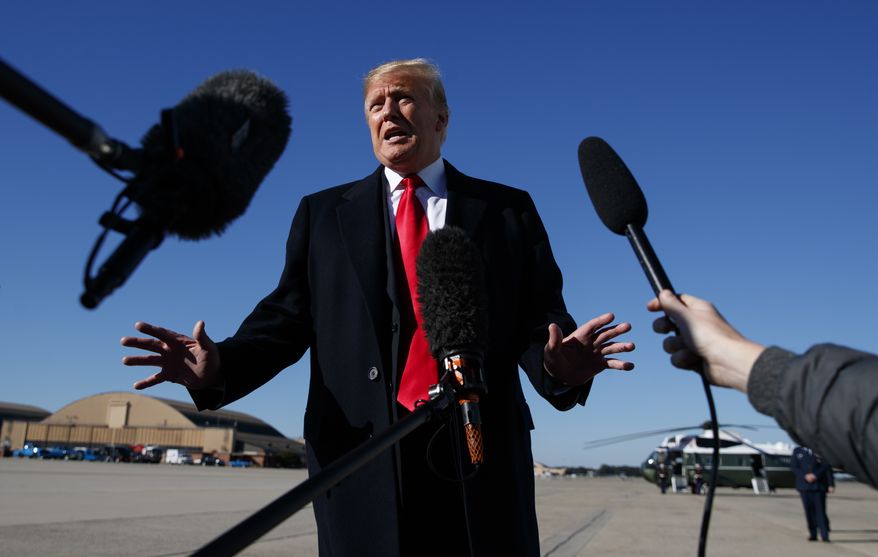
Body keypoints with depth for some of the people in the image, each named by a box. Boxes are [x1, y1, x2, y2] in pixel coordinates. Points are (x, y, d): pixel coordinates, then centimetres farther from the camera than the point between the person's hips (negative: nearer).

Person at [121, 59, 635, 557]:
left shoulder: (508, 209, 10)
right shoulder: (323, 214, 13)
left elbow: (540, 319, 2)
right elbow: (288, 316, 6)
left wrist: (558, 367, -20)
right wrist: (220, 366, -13)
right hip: (361, 451, 1)